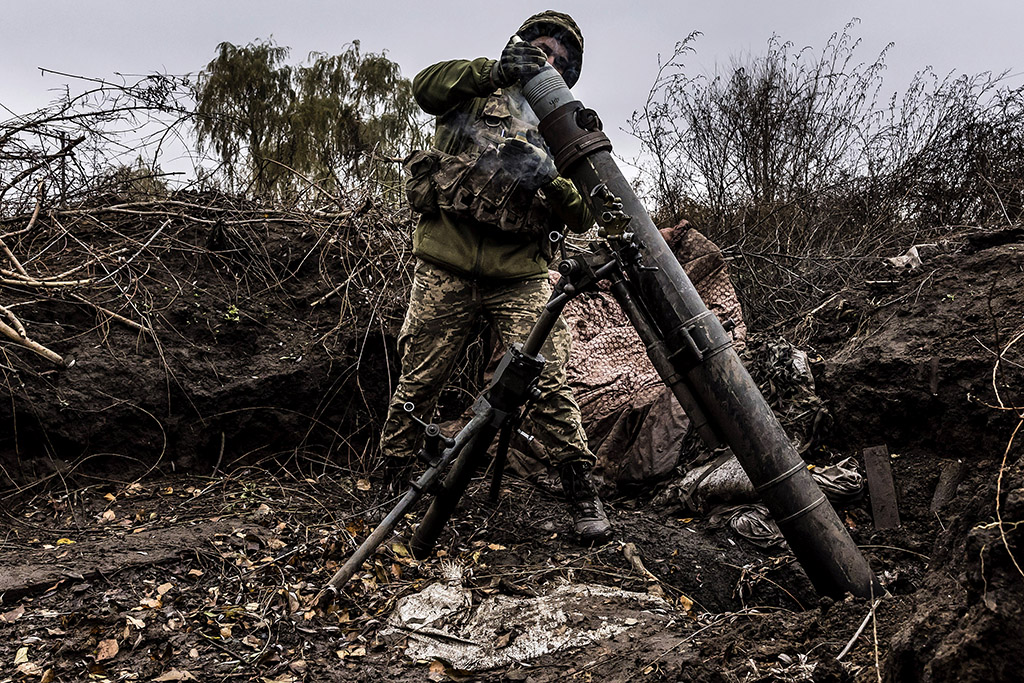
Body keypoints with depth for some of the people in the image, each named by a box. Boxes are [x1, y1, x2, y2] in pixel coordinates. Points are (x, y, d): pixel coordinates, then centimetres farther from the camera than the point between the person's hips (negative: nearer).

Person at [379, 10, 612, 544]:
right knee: (418, 382, 5)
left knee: (548, 383, -9)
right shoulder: (477, 91, 13)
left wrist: (552, 183, -15)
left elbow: (583, 217, 6)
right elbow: (425, 86, -10)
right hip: (445, 269, -1)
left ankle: (582, 494, 2)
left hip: (520, 277, 1)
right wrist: (498, 69, -21)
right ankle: (390, 479, 22)